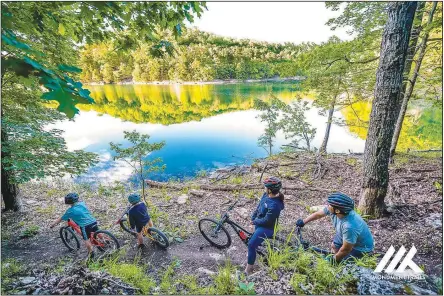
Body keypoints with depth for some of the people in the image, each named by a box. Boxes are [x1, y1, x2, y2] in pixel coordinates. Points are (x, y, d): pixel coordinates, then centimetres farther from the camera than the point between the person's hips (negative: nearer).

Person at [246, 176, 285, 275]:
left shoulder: (274, 205, -35)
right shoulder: (266, 195, -9)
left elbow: (267, 220, -27)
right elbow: (259, 207, 5)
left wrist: (255, 221, -13)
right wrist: (253, 217, 0)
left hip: (266, 228, -9)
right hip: (260, 224, 9)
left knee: (251, 245, -9)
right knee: (255, 243, 28)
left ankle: (248, 269, 10)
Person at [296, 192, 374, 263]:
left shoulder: (349, 226, -44)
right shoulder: (332, 210, -25)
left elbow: (346, 250, -29)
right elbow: (318, 214, -4)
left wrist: (334, 259, -12)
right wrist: (303, 221, 5)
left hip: (362, 247, -6)